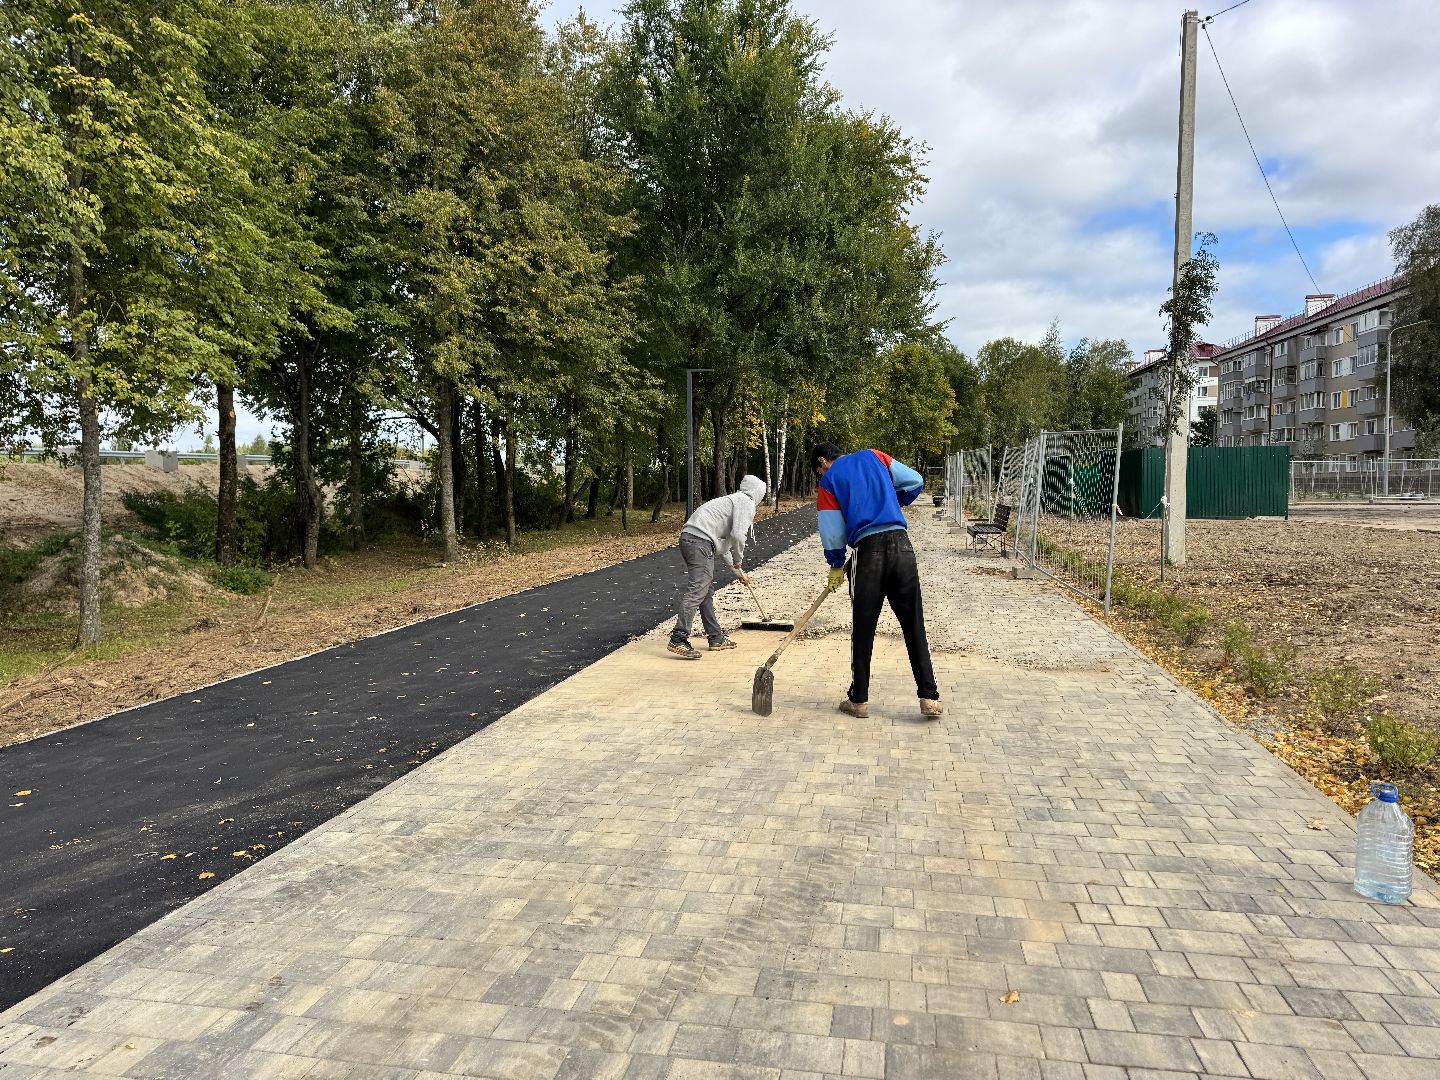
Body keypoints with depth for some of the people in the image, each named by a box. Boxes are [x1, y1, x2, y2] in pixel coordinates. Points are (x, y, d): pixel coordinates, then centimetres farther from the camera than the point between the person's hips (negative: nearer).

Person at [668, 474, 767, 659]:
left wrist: (738, 572, 42)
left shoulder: (732, 500, 31)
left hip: (688, 538, 10)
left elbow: (723, 544, 37)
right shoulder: (746, 503, 2)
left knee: (705, 590, 15)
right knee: (696, 590, -12)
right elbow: (737, 534, -14)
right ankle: (678, 640, -17)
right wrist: (738, 560, 4)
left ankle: (716, 638, 24)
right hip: (700, 541, -10)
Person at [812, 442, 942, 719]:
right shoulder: (872, 456, 16)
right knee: (914, 626, 6)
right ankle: (929, 698, 6)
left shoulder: (828, 481, 8)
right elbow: (915, 481, 12)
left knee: (863, 630, 9)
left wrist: (836, 566, 18)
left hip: (868, 551, -2)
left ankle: (859, 699, 17)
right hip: (901, 543, 3)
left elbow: (833, 533, 4)